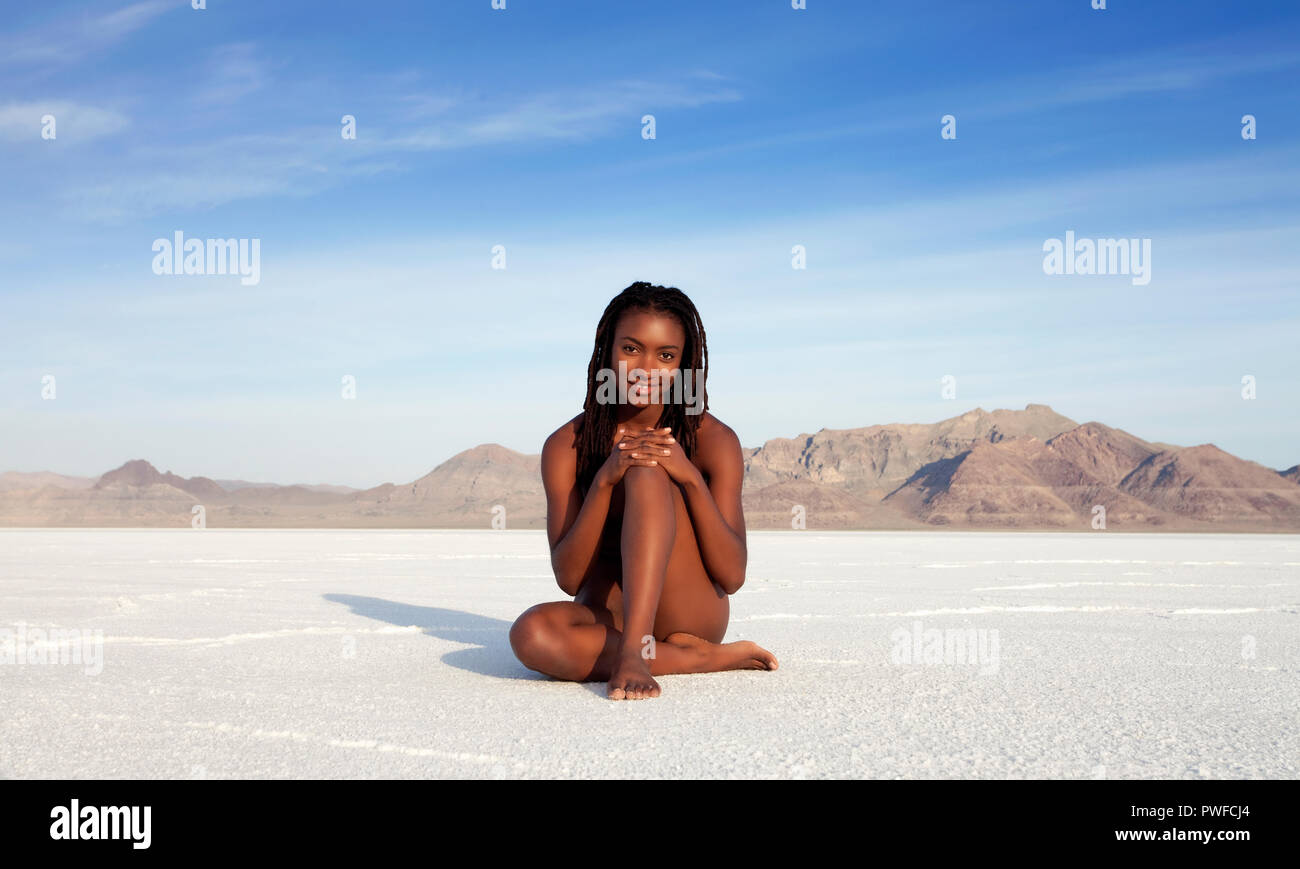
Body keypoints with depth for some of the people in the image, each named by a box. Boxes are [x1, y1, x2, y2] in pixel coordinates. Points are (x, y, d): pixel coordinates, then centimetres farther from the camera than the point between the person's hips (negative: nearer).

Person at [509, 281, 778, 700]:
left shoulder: (715, 441, -5)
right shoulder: (565, 446, -3)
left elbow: (732, 576, -10)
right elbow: (569, 578, -10)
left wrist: (690, 477, -23)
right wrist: (605, 480, -23)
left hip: (692, 614, -2)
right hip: (606, 616, 2)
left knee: (648, 472, -24)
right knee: (532, 634, -34)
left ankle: (633, 652, -33)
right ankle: (707, 658, -19)